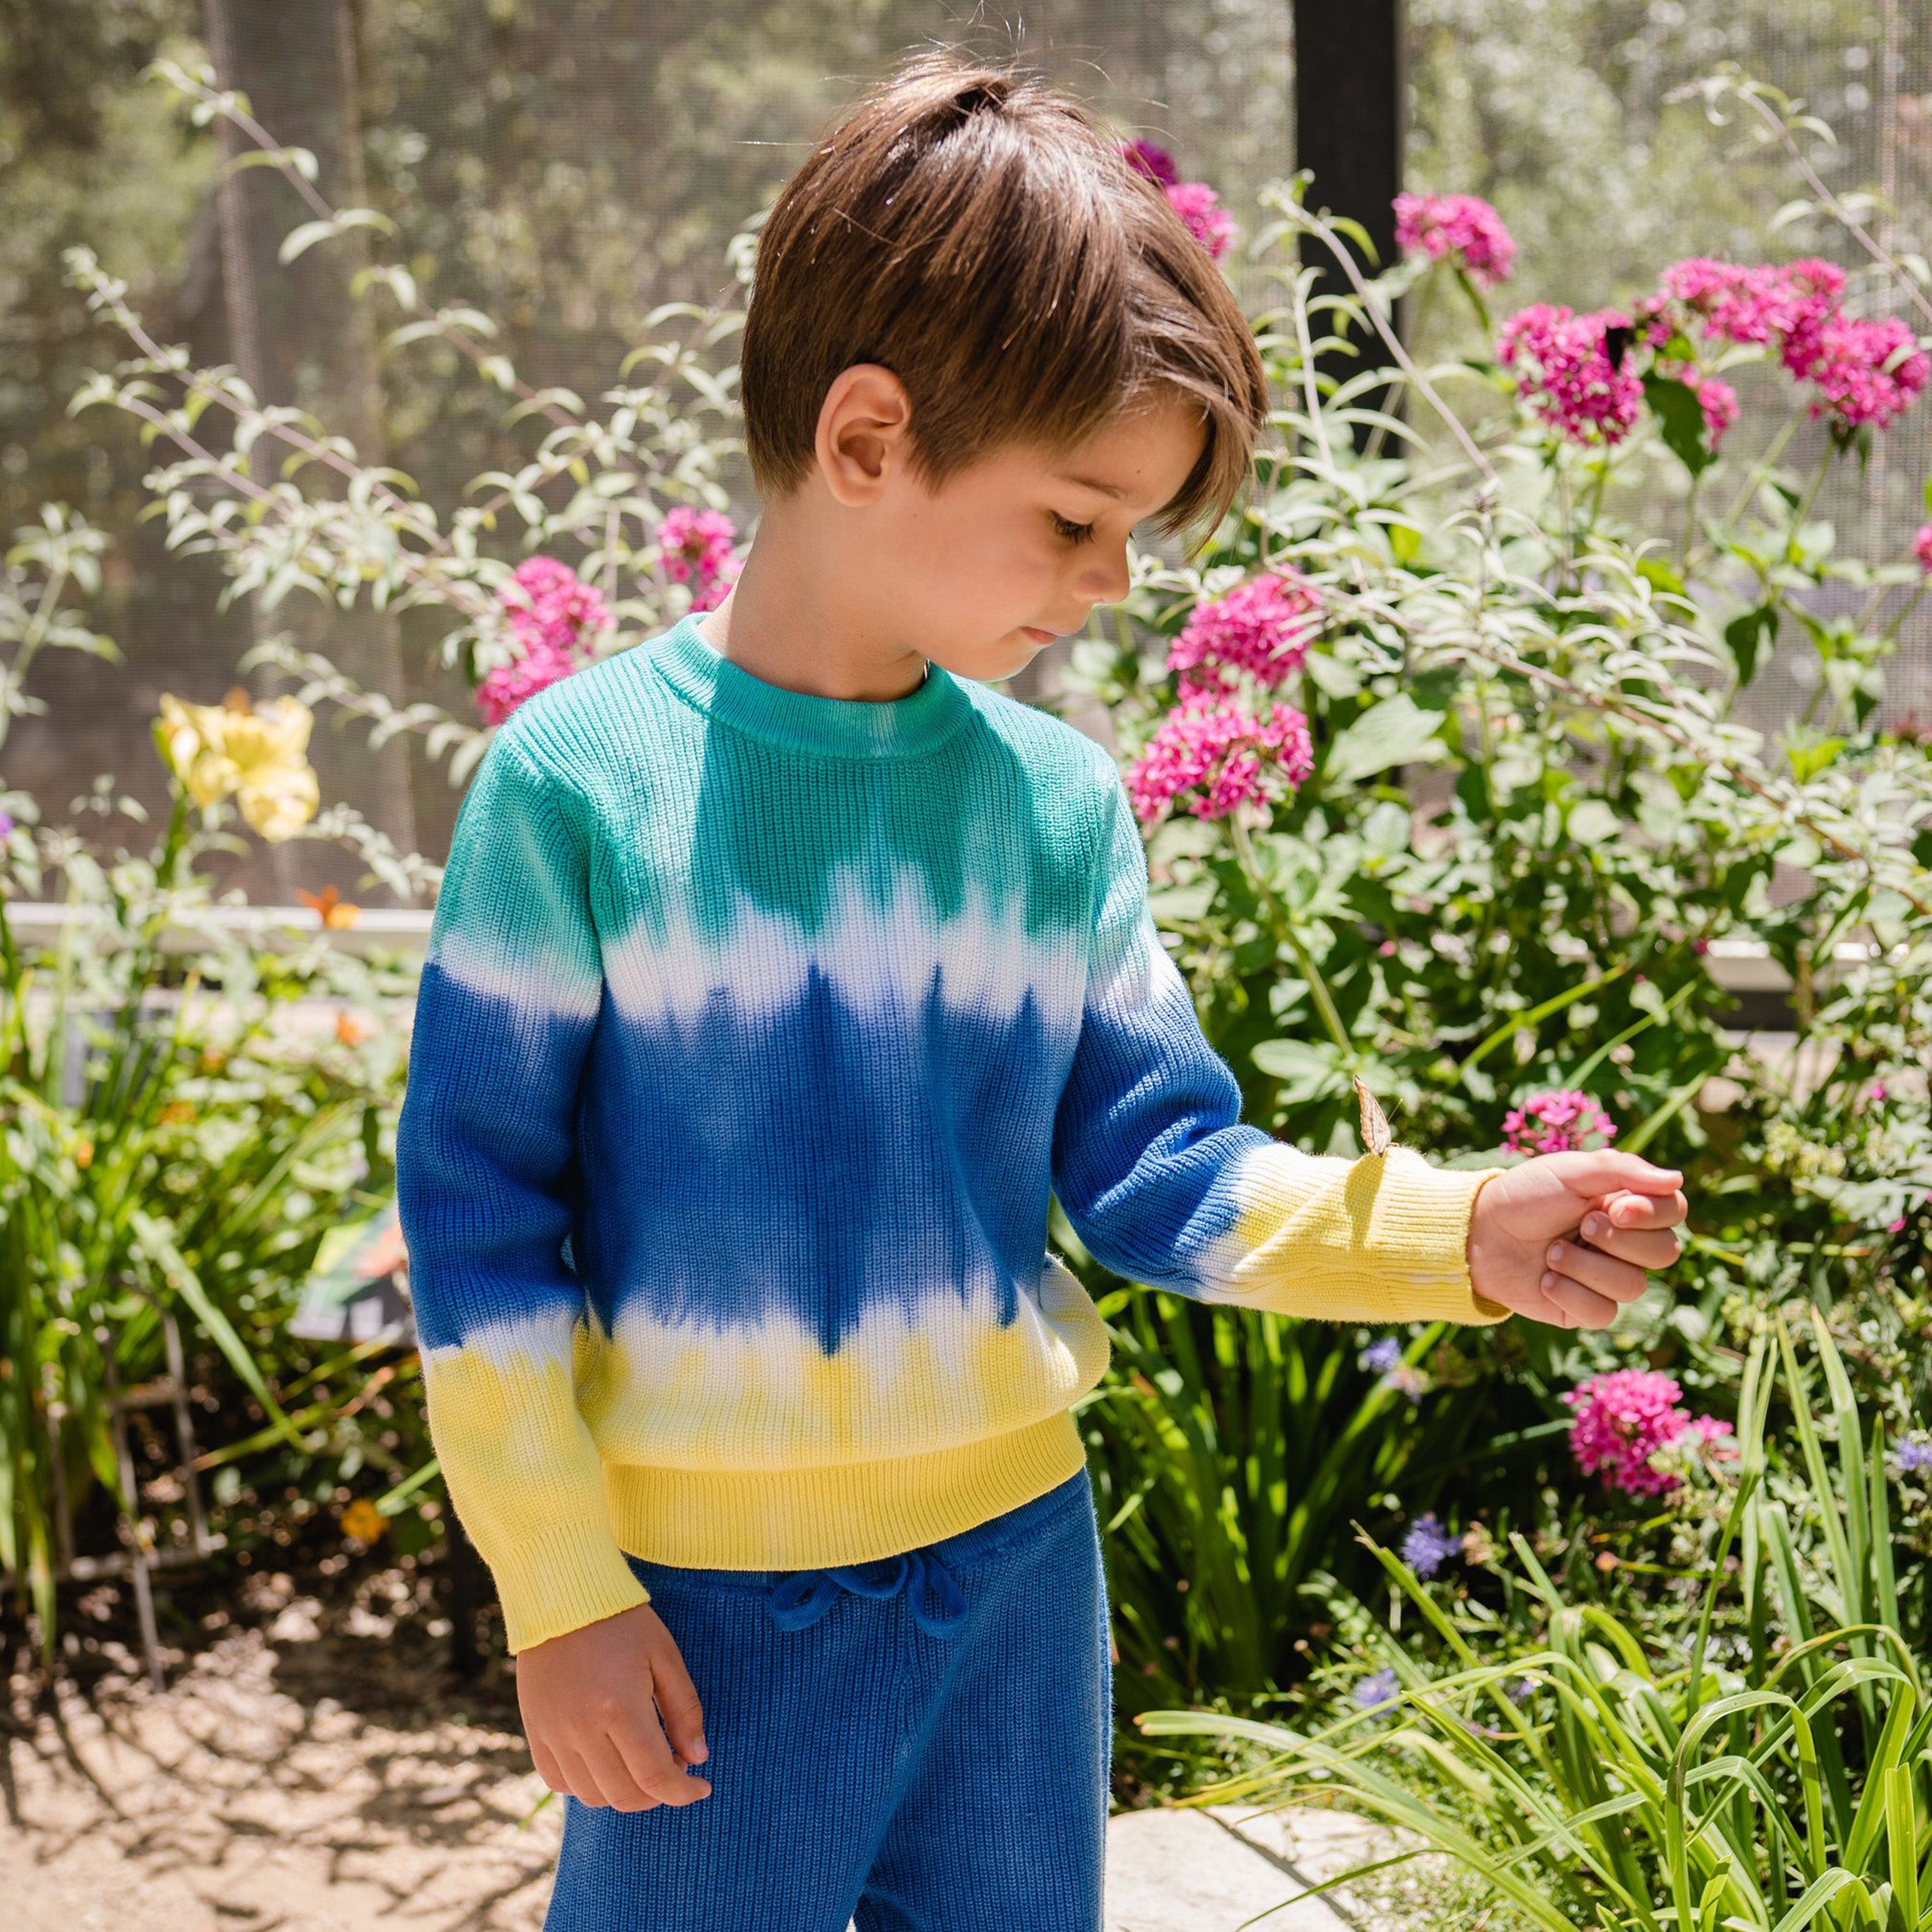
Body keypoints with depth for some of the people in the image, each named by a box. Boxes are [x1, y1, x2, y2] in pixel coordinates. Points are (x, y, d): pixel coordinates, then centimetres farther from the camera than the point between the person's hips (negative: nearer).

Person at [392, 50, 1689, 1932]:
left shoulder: (1059, 800, -2)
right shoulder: (576, 785, -14)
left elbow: (1160, 1170, 3)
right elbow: (479, 1218, -10)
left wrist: (1456, 1235, -11)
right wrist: (559, 1598, -9)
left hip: (1015, 1560, 4)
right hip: (706, 1597, -4)